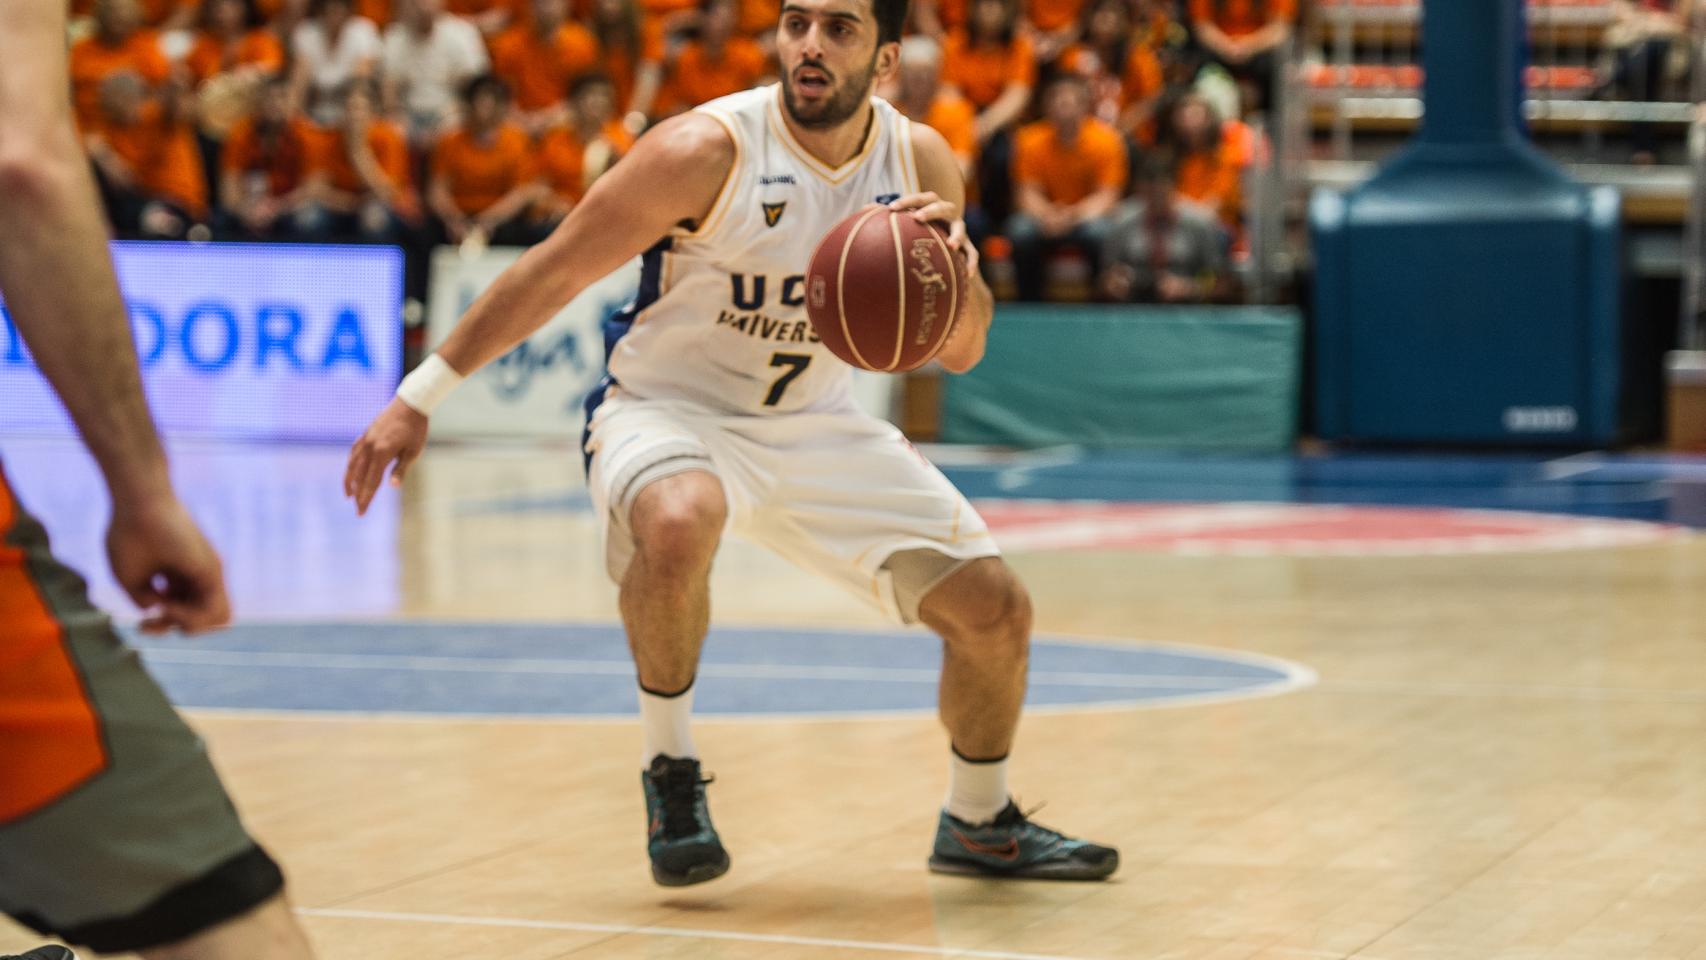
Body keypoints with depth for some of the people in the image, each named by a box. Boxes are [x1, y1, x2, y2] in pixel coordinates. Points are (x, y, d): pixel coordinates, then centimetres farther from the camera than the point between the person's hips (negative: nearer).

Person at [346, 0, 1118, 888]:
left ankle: (980, 826, 27)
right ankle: (670, 773, -16)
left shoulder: (920, 162, -6)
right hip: (667, 410, -5)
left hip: (814, 424, 5)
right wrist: (420, 397, -13)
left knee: (995, 610, -1)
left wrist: (952, 268, -22)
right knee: (677, 522, -41)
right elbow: (549, 275, -15)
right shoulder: (707, 149, -22)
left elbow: (959, 353, 1)